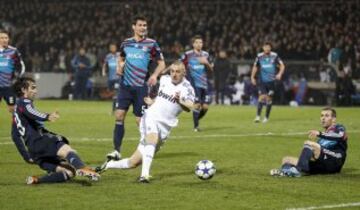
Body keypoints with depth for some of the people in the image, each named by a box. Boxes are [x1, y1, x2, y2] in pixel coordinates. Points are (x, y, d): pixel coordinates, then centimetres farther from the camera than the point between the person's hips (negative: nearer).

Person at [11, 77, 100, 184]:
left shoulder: (16, 113, 33)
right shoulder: (23, 102, 4)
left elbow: (15, 136, 35)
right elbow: (31, 113, -20)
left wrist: (27, 157, 28)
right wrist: (47, 117, -40)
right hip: (38, 141, -9)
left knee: (69, 172, -1)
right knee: (66, 149, -34)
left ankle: (36, 180, -14)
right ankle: (82, 168, -64)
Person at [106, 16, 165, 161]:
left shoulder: (151, 44, 0)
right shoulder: (126, 43, 10)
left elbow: (161, 63, 3)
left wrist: (155, 75, -15)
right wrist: (120, 66, 5)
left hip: (141, 87, -3)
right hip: (125, 85, 3)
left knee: (141, 120, -2)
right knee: (119, 115, -7)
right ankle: (116, 151, -4)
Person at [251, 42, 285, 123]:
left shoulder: (274, 56, -3)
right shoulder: (259, 56, 2)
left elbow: (282, 65, 1)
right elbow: (255, 67, 15)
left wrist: (280, 74, -16)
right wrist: (252, 77, 10)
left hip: (271, 81, 0)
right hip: (262, 81, 0)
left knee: (269, 99, 4)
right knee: (262, 97, -14)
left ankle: (266, 117, 16)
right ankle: (258, 116, -11)